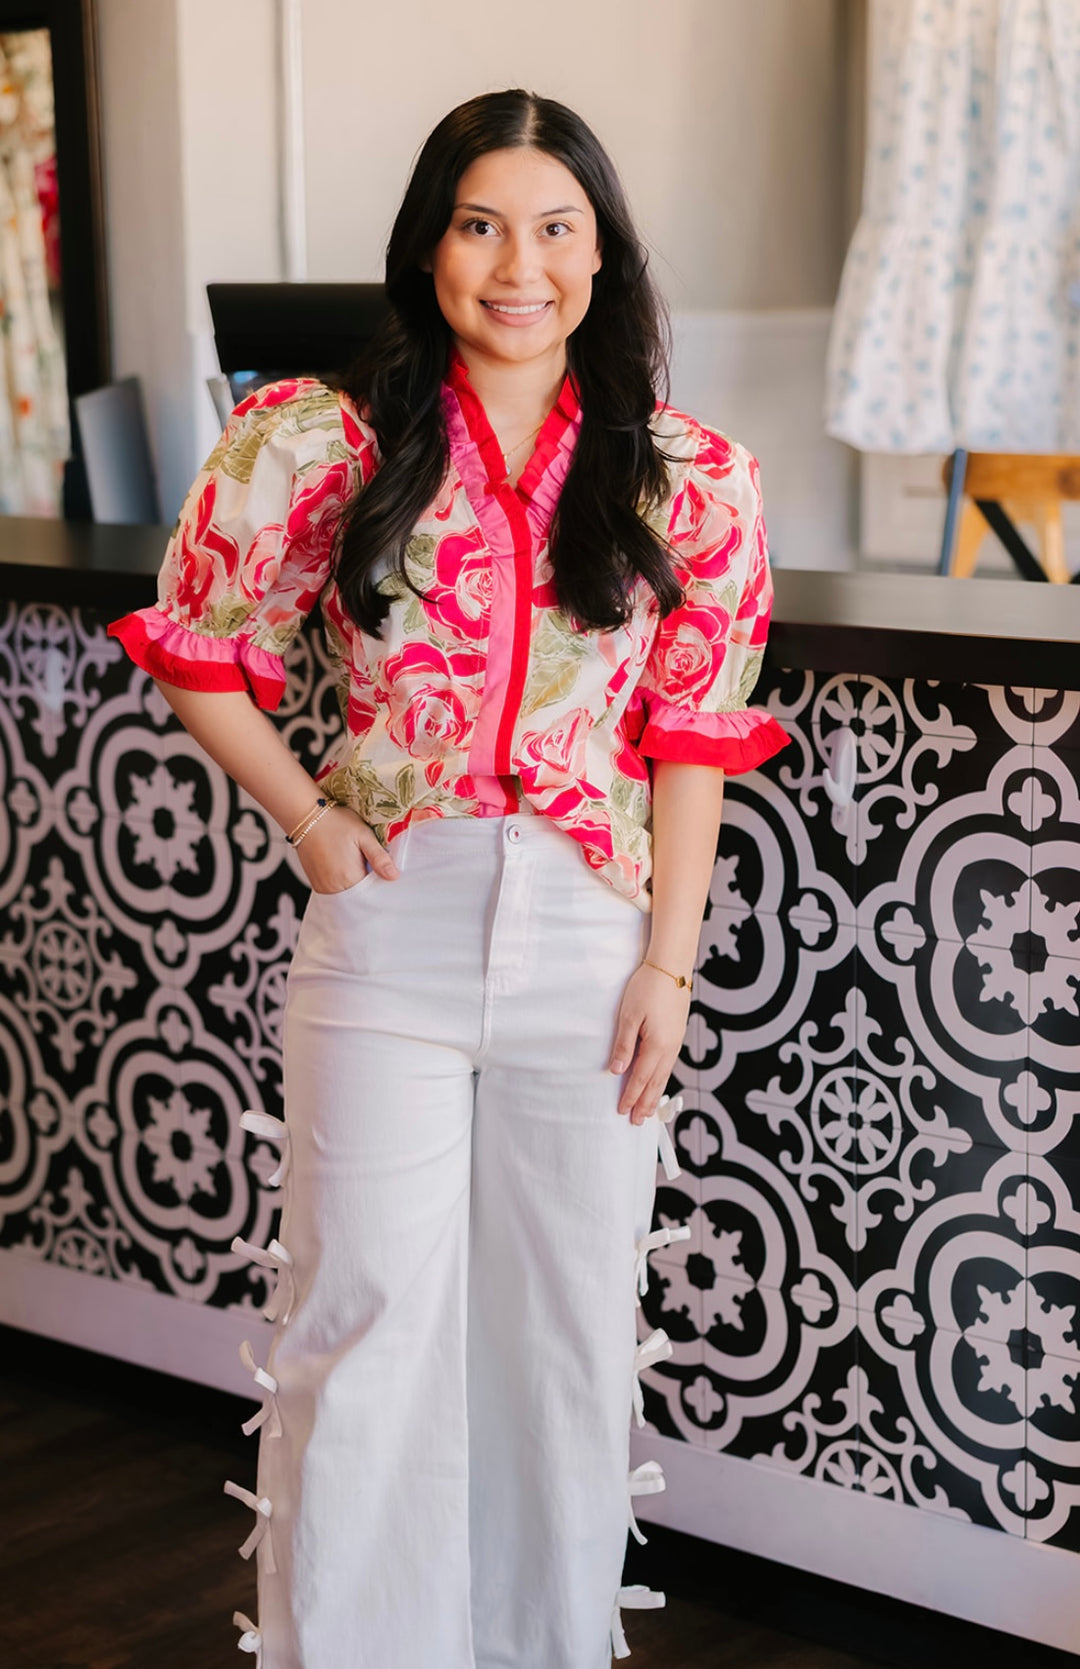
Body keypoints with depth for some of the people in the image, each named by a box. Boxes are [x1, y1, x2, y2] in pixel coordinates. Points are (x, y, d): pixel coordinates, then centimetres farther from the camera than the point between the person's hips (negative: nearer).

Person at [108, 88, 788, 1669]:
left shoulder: (690, 480, 0)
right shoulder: (327, 443, -2)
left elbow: (691, 735, 2)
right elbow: (198, 649, 7)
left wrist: (669, 960, -1)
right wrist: (308, 819, -1)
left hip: (589, 939, 1)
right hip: (389, 933, -1)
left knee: (569, 1327, 12)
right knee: (366, 1318, 5)